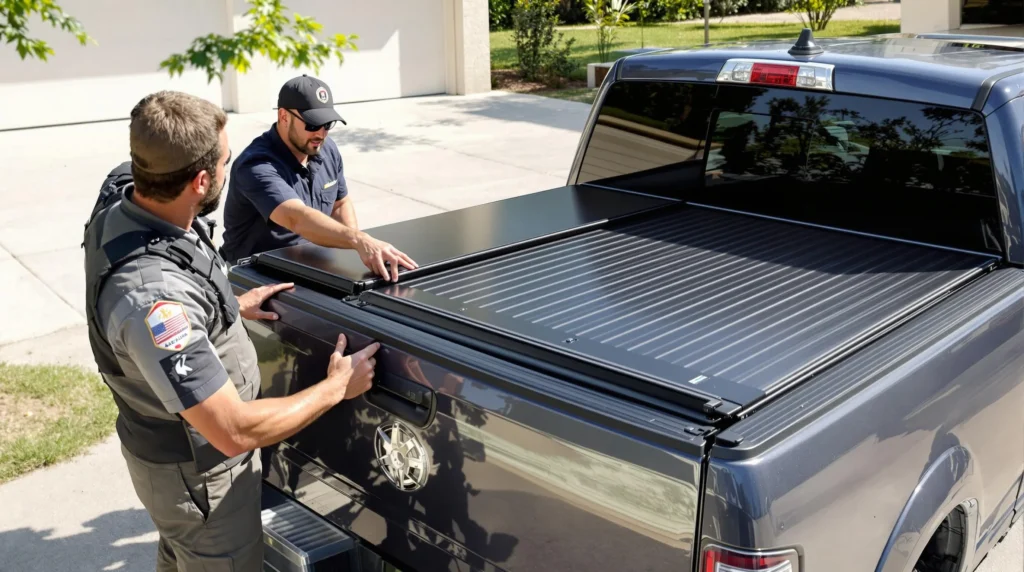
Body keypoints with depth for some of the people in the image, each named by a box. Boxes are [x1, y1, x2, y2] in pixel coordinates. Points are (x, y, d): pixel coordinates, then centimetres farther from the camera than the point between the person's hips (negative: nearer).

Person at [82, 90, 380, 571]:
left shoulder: (123, 210, -10)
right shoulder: (154, 295, -39)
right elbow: (236, 431, -34)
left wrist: (230, 306, 10)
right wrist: (336, 387, -23)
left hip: (170, 437, 9)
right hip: (196, 473, -8)